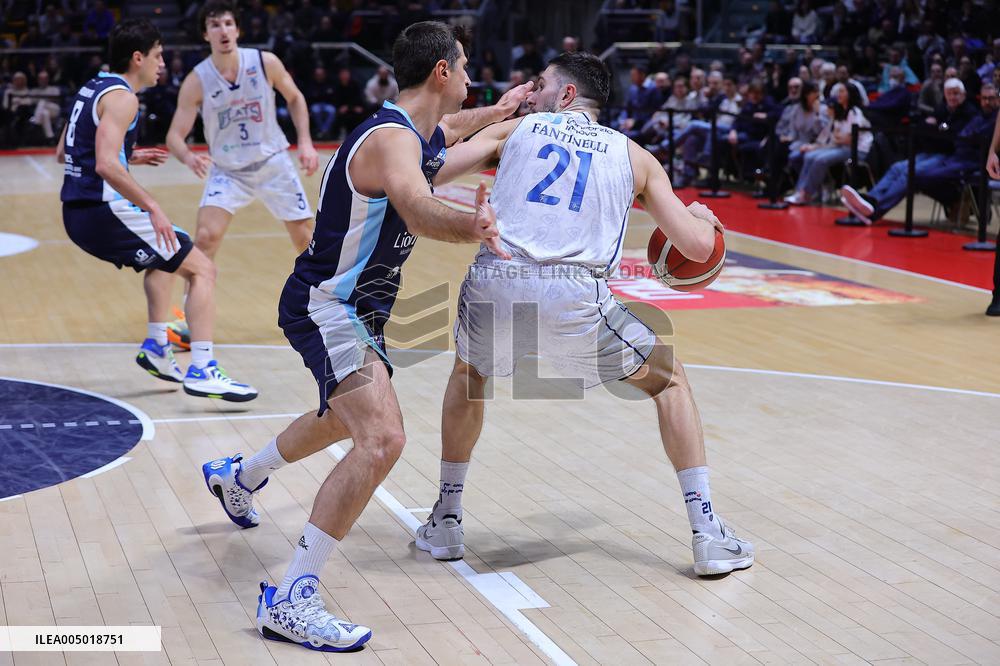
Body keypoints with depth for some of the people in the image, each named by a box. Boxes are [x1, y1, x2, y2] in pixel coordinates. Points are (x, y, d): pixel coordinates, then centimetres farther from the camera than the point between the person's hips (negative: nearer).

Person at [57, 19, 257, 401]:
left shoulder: (92, 90, 16)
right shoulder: (121, 97, -12)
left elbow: (64, 153, 25)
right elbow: (106, 166, -25)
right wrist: (152, 207, -24)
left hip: (77, 213, 10)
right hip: (104, 212, -10)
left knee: (164, 257, 33)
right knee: (202, 269, -6)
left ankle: (156, 347, 25)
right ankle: (202, 372, -18)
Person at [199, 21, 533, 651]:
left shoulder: (420, 131, 4)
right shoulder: (392, 139, -26)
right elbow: (418, 210, -50)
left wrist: (498, 111, 43)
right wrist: (472, 226, -69)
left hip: (356, 305, 11)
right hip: (328, 307, -11)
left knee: (346, 420, 34)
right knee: (382, 440, -28)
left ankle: (238, 477, 60)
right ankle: (292, 599, -26)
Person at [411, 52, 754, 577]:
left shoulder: (515, 128, 20)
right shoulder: (633, 155, 20)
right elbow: (697, 247, 15)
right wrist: (702, 217, 38)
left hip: (495, 284, 1)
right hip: (575, 299, -1)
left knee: (468, 372, 35)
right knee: (669, 381, 23)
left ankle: (445, 521, 36)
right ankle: (709, 535, 15)